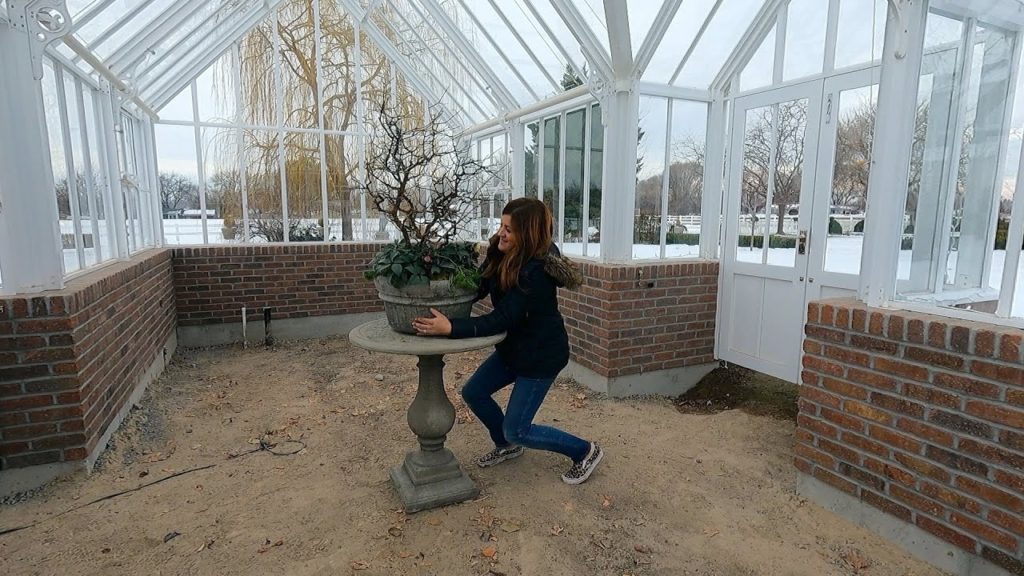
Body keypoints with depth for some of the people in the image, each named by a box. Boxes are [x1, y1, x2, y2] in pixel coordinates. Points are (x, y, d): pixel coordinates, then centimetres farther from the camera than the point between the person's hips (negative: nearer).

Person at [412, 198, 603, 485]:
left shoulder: (536, 272, -30)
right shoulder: (499, 253, -7)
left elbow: (501, 320, -33)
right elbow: (475, 289, -6)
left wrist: (449, 328, -41)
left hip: (542, 354, -8)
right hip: (514, 347, 8)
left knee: (516, 430, -2)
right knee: (473, 392, 13)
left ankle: (585, 451, 19)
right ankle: (506, 446, 38)